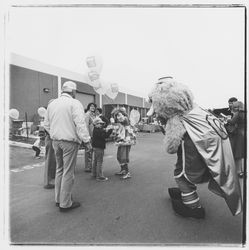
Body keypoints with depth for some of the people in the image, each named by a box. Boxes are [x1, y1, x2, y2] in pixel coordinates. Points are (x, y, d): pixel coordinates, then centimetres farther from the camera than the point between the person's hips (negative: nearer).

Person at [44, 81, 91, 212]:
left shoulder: (52, 104, 11)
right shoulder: (74, 103, -10)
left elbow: (46, 124, 15)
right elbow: (80, 124, -18)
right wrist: (86, 140, -16)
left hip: (56, 141, 7)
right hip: (69, 142, -7)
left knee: (59, 170, 19)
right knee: (68, 172, 2)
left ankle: (58, 199, 31)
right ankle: (65, 203, 12)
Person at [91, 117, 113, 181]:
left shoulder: (99, 130, 15)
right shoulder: (96, 130, -16)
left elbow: (106, 135, 16)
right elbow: (103, 136, -28)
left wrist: (110, 130, 6)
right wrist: (106, 130, -22)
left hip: (96, 147, 11)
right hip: (98, 147, -11)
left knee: (95, 161, 16)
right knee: (99, 162, -7)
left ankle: (94, 174, 27)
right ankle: (99, 176, -2)